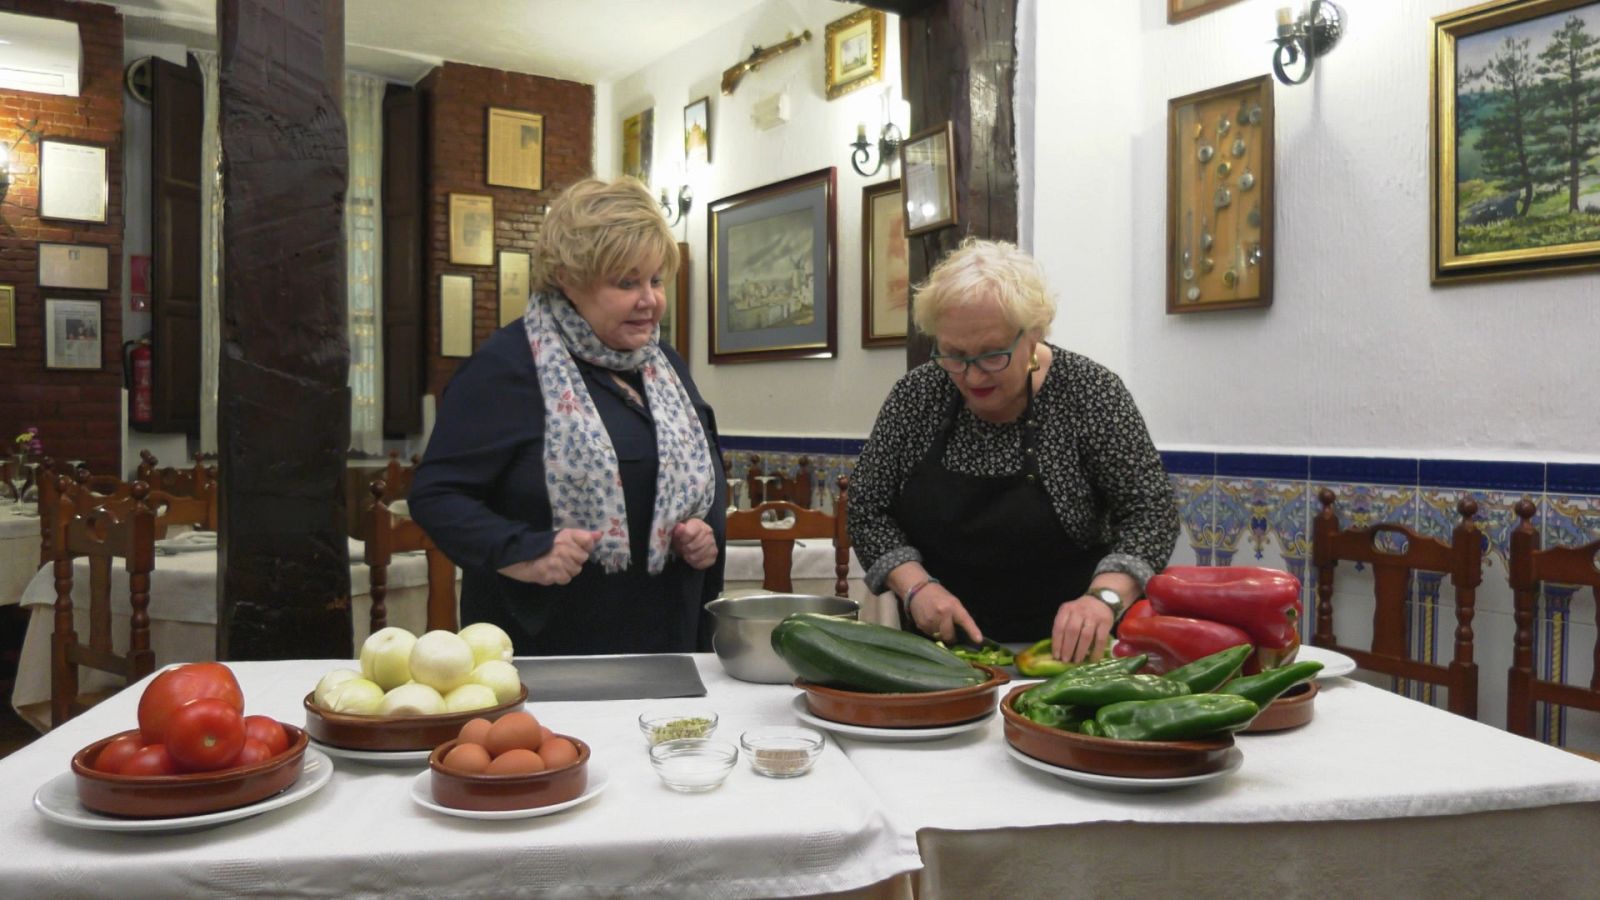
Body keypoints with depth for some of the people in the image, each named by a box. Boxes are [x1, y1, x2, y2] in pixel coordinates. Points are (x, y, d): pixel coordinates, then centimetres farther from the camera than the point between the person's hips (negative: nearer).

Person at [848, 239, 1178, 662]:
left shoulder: (1089, 392, -10)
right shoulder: (916, 394, -3)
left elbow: (1150, 513, -10)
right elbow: (868, 510, 2)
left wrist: (1105, 595, -27)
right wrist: (915, 586, -14)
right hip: (937, 646, 2)